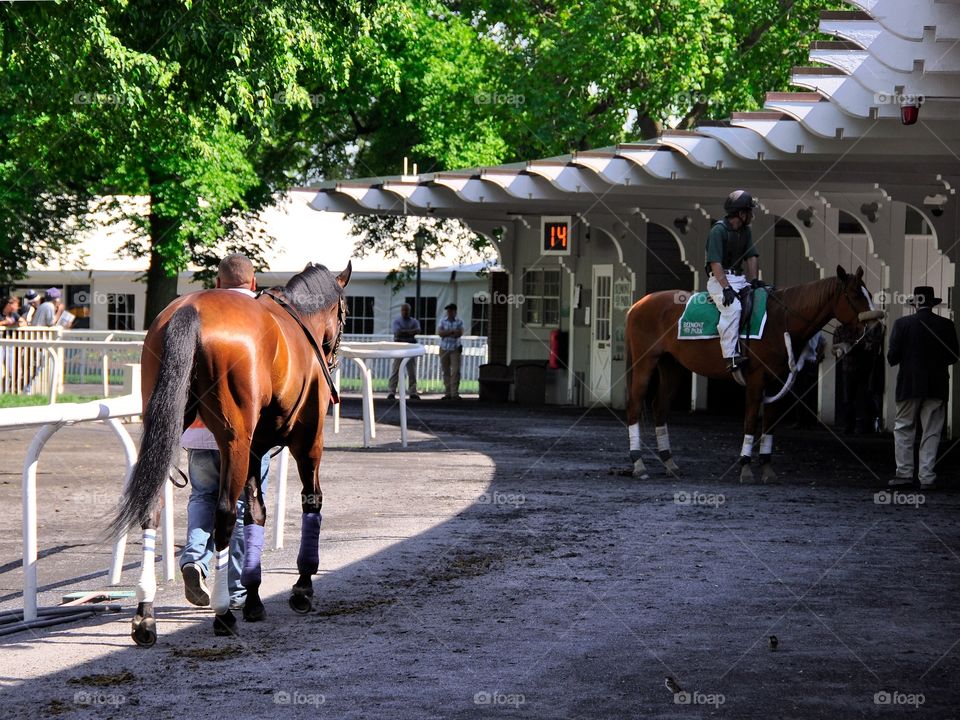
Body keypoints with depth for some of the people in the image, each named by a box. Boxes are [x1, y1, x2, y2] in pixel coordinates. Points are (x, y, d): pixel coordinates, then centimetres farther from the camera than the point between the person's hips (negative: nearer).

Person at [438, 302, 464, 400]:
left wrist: (446, 333, -12)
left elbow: (460, 333, -13)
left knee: (455, 371, -10)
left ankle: (455, 393, -12)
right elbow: (440, 333, -8)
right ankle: (447, 393, 9)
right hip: (444, 349, 2)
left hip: (455, 349, -2)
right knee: (446, 372, 4)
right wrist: (452, 331, -13)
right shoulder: (442, 321, 7)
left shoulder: (459, 322, 2)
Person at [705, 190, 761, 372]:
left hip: (739, 277, 8)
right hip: (719, 279, -8)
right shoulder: (719, 230, -12)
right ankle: (731, 357, -38)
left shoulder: (745, 231, 14)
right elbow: (715, 262, -18)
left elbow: (751, 256, 15)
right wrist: (726, 289, -26)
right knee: (733, 306, -32)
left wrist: (753, 280, -2)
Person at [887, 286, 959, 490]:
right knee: (931, 432, 6)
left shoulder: (903, 324, -7)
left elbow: (892, 357, -9)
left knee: (903, 429, 8)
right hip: (937, 387, 2)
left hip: (909, 385, -2)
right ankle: (927, 477, 3)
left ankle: (904, 473, 2)